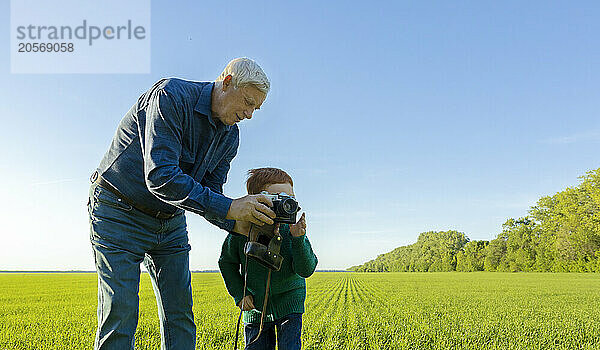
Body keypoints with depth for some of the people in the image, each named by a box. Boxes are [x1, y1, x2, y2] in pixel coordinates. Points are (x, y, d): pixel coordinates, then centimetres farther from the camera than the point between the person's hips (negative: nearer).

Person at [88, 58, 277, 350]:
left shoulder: (230, 135, -1)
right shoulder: (171, 96, -24)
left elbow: (208, 196, 2)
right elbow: (160, 176, -34)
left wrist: (238, 224, -18)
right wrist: (228, 207, -36)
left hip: (170, 220, 7)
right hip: (120, 213, -6)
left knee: (180, 311, 3)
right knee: (121, 313, -9)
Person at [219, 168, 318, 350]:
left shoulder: (293, 231, -16)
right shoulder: (241, 232, -16)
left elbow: (306, 270, -17)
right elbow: (226, 262, 2)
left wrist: (298, 239, -31)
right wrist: (239, 294, -4)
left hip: (289, 306, -1)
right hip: (256, 309, 1)